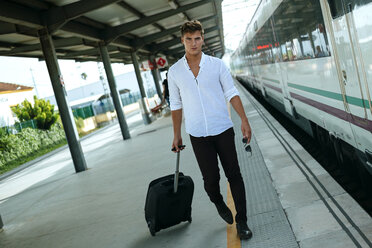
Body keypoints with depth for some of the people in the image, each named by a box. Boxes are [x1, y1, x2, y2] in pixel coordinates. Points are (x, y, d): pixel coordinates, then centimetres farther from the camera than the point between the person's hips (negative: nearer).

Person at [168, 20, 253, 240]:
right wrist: (177, 135, 10)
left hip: (223, 130, 0)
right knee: (211, 178, 1)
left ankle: (242, 221, 15)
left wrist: (244, 120, -8)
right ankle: (218, 202, 35)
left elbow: (231, 93, 1)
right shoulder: (174, 72, 3)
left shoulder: (217, 64, 1)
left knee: (234, 175, 1)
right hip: (198, 135, 1)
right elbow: (176, 105, 9)